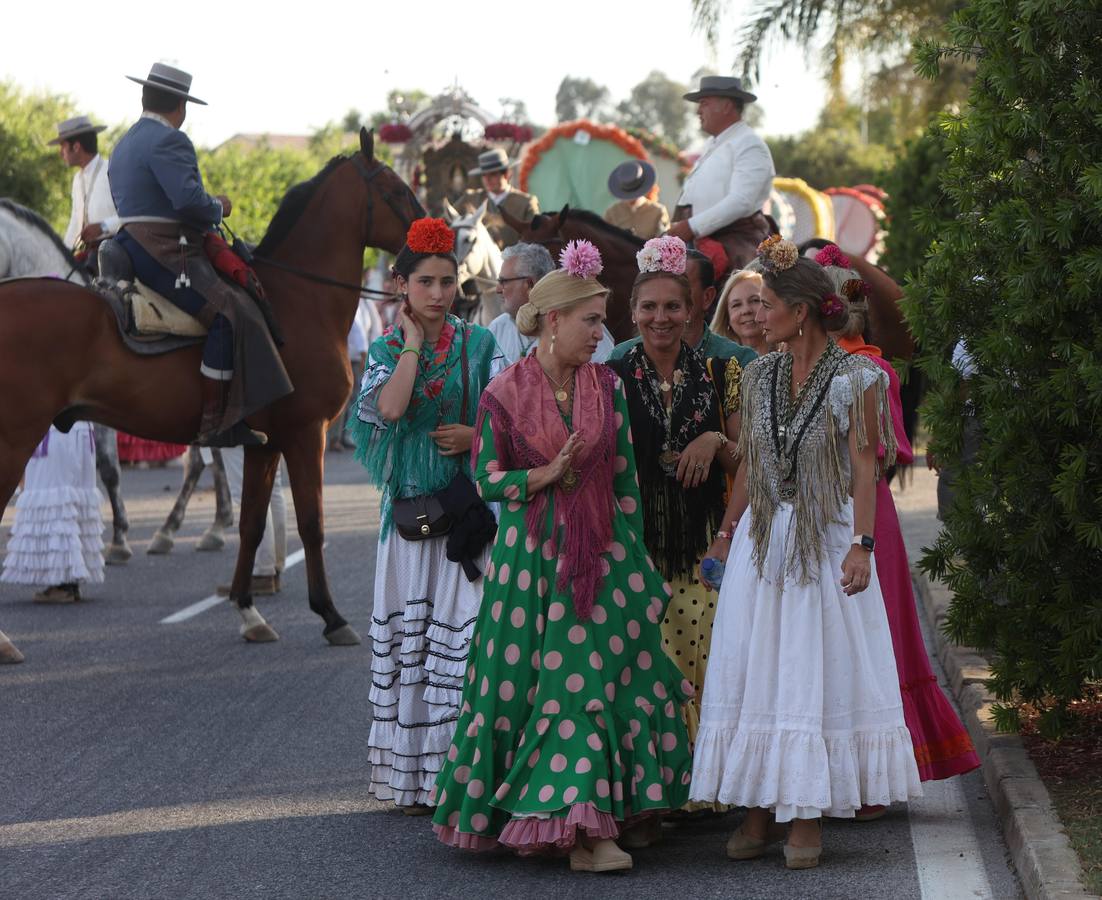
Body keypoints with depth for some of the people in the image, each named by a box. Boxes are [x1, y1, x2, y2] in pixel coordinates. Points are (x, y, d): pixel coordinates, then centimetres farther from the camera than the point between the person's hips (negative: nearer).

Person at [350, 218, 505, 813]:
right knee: (410, 632, 2)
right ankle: (413, 773, 8)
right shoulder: (386, 350, 7)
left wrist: (477, 437, -13)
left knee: (467, 628, -9)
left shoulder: (479, 344, 6)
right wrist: (414, 341, -5)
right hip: (408, 510, 1)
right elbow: (390, 407, -13)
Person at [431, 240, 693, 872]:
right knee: (549, 682, -4)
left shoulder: (608, 386, 5)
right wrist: (547, 474, -15)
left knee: (599, 674, -2)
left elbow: (626, 476, 8)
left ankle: (589, 823, 4)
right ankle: (577, 822, -2)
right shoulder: (505, 393, -3)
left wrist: (633, 554, 6)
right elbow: (486, 478, -1)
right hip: (532, 555, -2)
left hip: (605, 553, 2)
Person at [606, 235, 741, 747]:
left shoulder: (720, 373, 7)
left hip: (702, 542, 1)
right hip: (636, 539, -1)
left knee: (701, 659, -5)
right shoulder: (613, 377, 4)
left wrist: (715, 441, -9)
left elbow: (745, 460, 11)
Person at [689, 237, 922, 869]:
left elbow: (865, 467, -9)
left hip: (826, 540, -5)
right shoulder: (761, 375, 8)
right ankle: (759, 812, 9)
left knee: (818, 671, -2)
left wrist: (862, 544, -17)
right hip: (762, 536, 5)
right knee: (755, 670, 3)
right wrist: (729, 531, 14)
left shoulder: (855, 379, -7)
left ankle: (808, 817, 4)